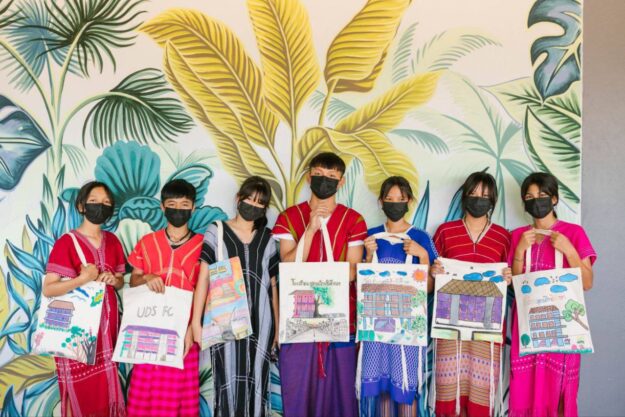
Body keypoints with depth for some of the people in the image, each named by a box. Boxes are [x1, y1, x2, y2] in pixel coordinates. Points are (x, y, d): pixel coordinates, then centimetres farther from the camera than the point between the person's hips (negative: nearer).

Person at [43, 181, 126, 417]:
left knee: (105, 386, 10)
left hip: (106, 320, 5)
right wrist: (83, 279, -24)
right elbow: (48, 289, -14)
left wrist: (113, 280, -7)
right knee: (78, 388, 3)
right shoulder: (66, 242, -9)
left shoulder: (112, 241, 7)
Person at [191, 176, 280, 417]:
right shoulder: (216, 232, 3)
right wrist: (196, 321, -6)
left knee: (256, 381, 5)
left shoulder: (267, 239, 10)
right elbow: (203, 278, -1)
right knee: (229, 381, -1)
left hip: (259, 322, 2)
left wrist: (277, 325, 8)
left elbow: (273, 285, 10)